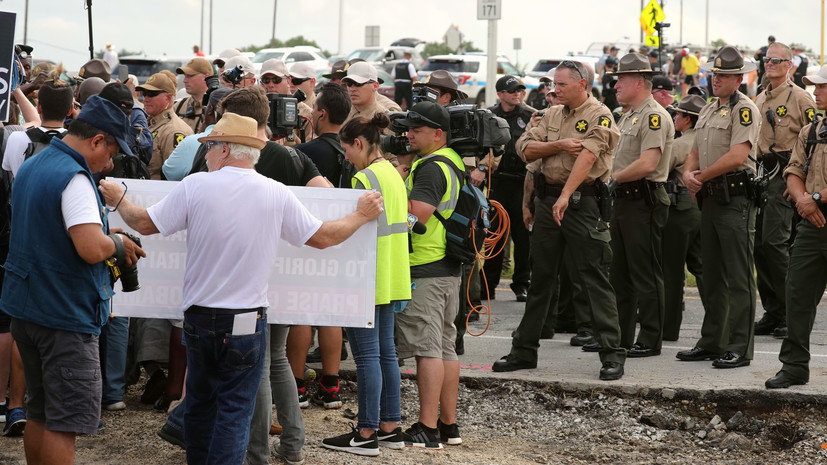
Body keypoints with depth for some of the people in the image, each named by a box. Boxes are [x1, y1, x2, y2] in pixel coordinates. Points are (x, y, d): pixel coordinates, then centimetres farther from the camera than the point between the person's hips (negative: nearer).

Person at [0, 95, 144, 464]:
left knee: (39, 414, 17)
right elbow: (91, 249, -29)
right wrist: (117, 244, -7)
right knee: (65, 422, -5)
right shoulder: (73, 178, -19)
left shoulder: (31, 168, 12)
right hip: (65, 316, -9)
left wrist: (103, 238, 16)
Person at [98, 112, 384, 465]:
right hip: (247, 323, -1)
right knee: (235, 410, 2)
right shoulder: (277, 194, -7)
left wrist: (119, 200, 20)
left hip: (199, 318, 1)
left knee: (200, 403, 18)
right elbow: (322, 237, 2)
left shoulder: (195, 186, -8)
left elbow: (144, 223, 0)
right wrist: (362, 215, 19)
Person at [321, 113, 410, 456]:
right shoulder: (393, 174, 14)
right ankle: (390, 427, 17)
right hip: (391, 279, 10)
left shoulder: (365, 179, -16)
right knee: (385, 351, 13)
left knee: (367, 354, -6)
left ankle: (367, 434, -3)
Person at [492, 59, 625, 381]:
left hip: (583, 201, -7)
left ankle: (612, 355, -2)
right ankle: (524, 351, 20)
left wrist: (565, 196, -29)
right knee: (540, 278, 13)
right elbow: (526, 149, 5)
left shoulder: (599, 116, -8)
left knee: (594, 279, -6)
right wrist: (559, 145, -11)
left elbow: (586, 158, -20)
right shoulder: (552, 114, 14)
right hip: (547, 198, 7)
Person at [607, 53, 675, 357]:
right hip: (623, 200, 10)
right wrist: (612, 179, 5)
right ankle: (621, 336, 22)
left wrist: (615, 177, -12)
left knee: (645, 275, -5)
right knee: (621, 273, 14)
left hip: (644, 203, -10)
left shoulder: (654, 116, -14)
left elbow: (647, 164, -24)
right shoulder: (628, 116, 18)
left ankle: (650, 341, -1)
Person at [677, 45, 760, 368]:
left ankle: (740, 348, -6)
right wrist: (689, 173, -1)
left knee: (738, 278, -7)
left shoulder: (744, 109, -10)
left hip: (736, 198, -9)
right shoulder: (708, 109, 17)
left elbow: (737, 156, -21)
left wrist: (702, 176, -12)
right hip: (711, 197, 9)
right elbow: (696, 151, 20)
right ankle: (711, 343, 20)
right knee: (713, 276, 13)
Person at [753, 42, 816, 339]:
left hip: (785, 174, -8)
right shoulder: (760, 100, 19)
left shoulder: (799, 97, -4)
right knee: (759, 243, 5)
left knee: (774, 240, -16)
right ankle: (772, 314, 11)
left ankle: (789, 313, -9)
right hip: (761, 175, 8)